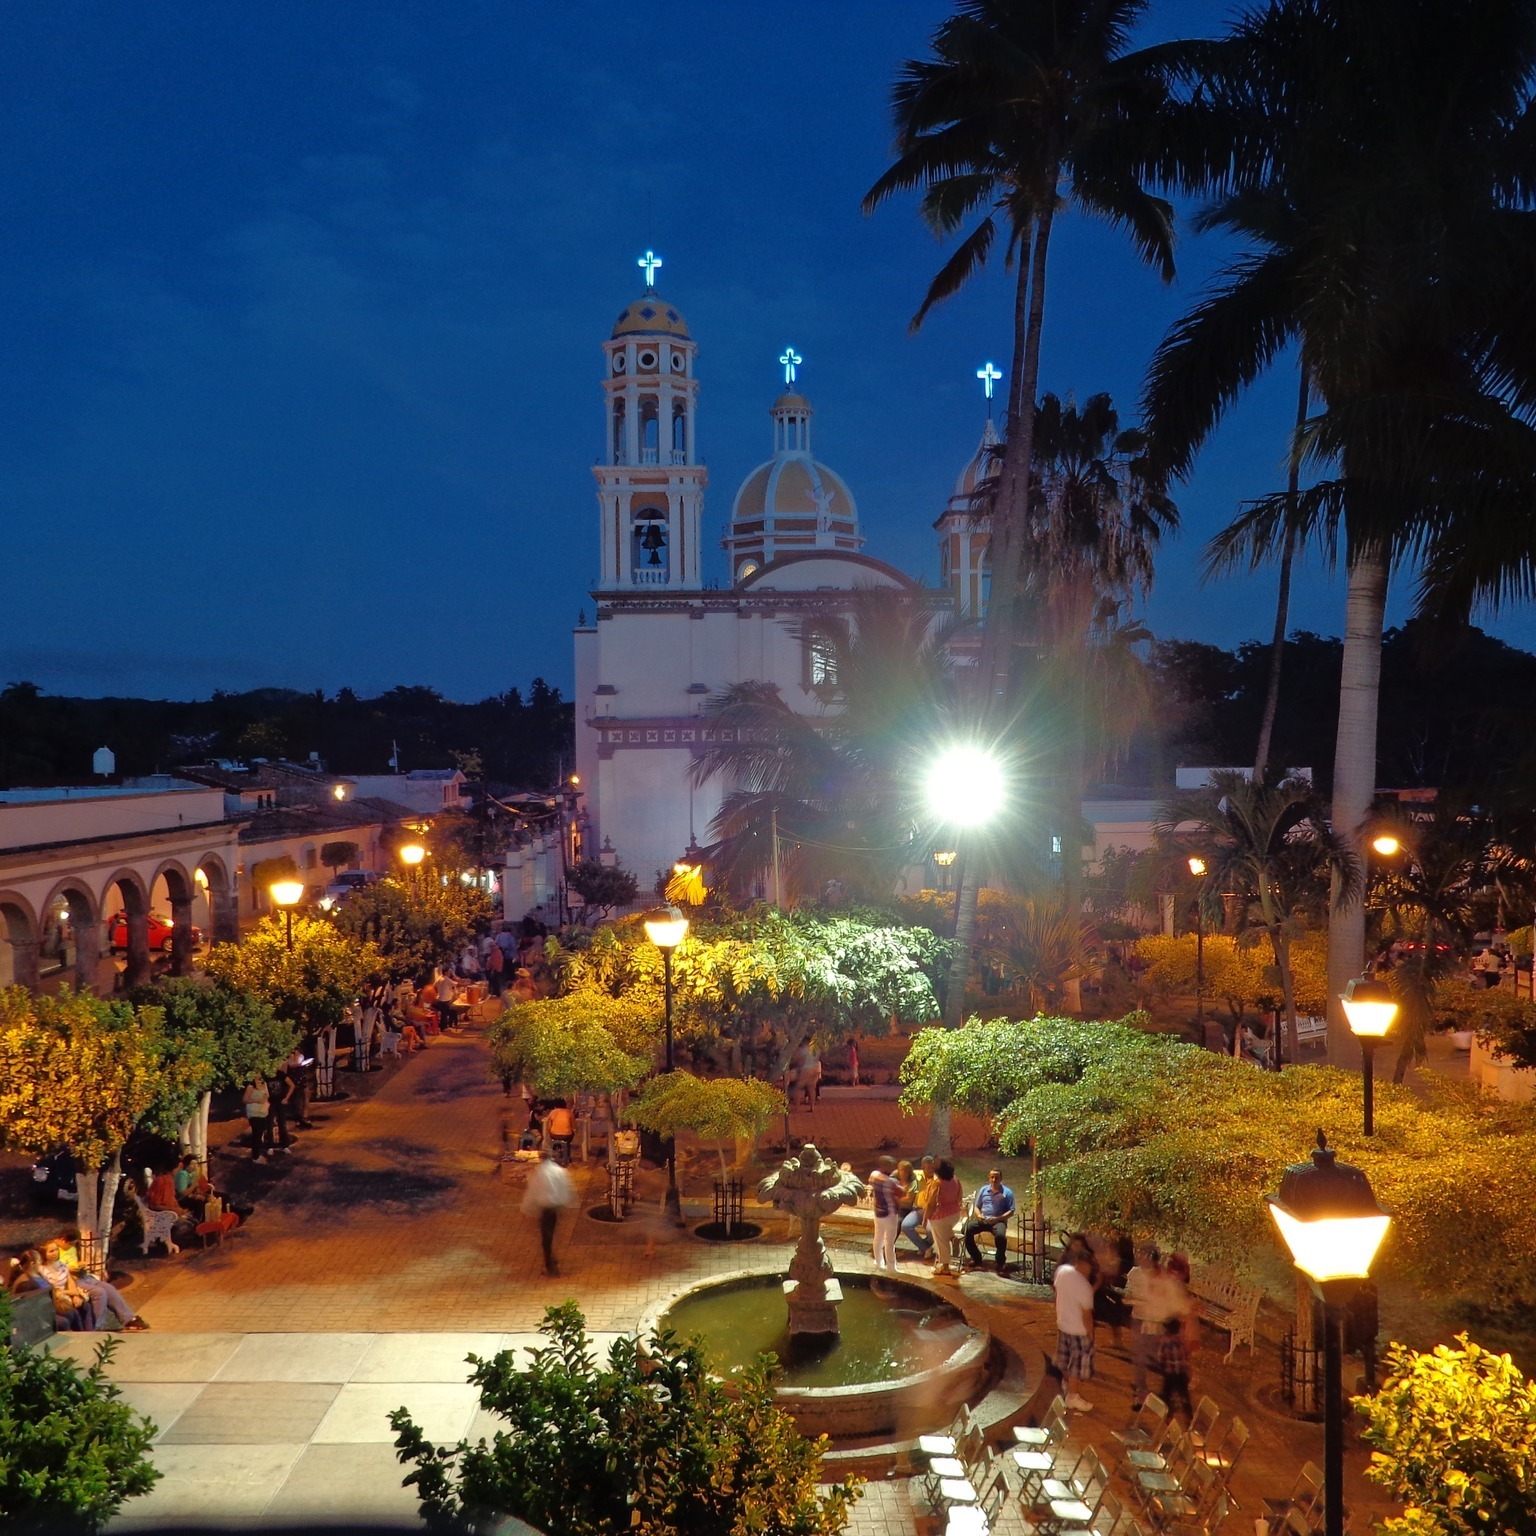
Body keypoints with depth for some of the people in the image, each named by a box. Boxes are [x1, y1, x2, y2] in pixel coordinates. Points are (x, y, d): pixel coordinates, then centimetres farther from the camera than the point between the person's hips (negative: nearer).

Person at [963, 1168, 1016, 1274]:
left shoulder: (1007, 1192, 4)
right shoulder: (983, 1190, 15)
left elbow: (1011, 1212, 0)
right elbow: (976, 1206, 18)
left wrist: (998, 1218, -16)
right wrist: (978, 1215, -6)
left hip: (998, 1221, -3)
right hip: (982, 1220, 3)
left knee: (1000, 1235, -38)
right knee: (967, 1229, -26)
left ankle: (1001, 1262, -13)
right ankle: (976, 1258, -7)